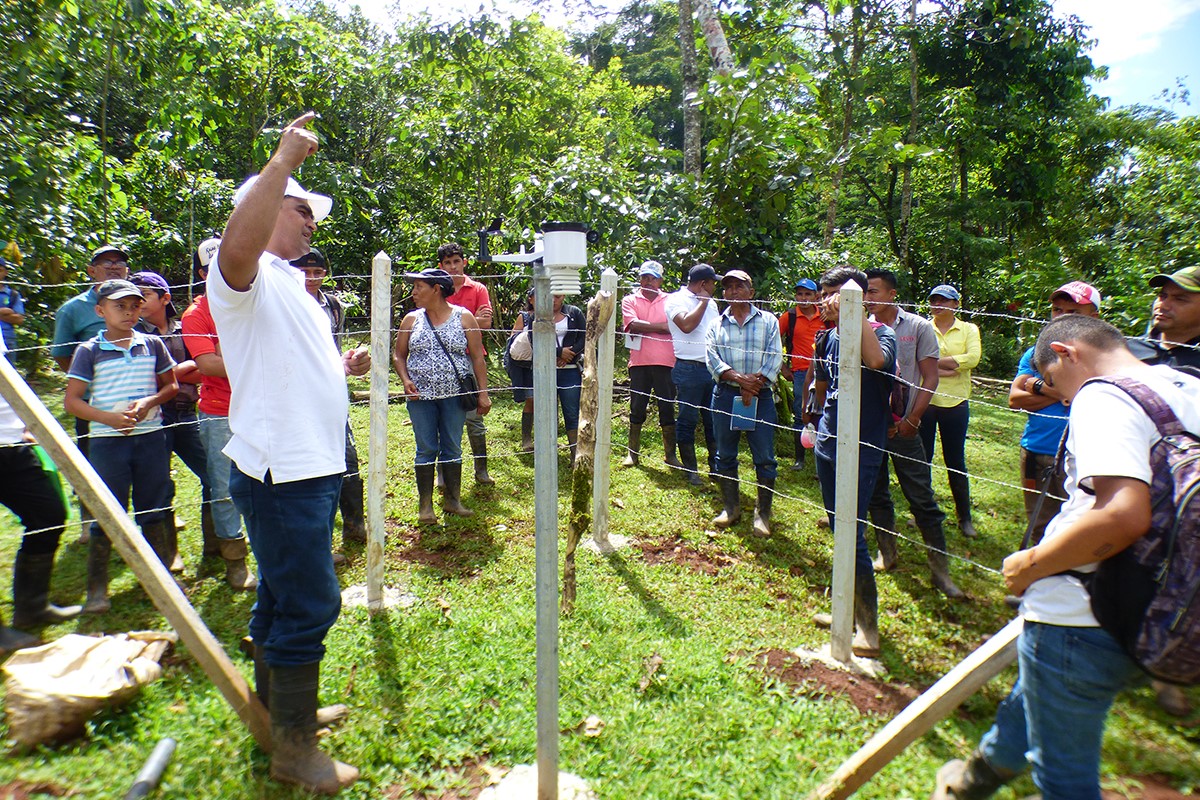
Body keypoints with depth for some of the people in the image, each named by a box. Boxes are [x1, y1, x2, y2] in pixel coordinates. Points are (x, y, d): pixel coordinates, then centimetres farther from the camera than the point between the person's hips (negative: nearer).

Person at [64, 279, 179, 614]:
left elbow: (171, 385, 11)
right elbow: (72, 401, -4)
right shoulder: (89, 351, -2)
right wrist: (110, 417, -19)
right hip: (106, 440, -2)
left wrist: (149, 402, -9)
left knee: (153, 509, 12)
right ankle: (97, 586, 15)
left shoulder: (152, 345, 5)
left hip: (150, 437, 2)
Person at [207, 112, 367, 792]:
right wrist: (286, 157, -30)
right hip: (281, 471, -10)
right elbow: (239, 242, -36)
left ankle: (277, 706, 39)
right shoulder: (247, 278, -11)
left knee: (286, 596, 21)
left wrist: (343, 367, 10)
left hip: (316, 467, 10)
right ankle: (293, 747, 13)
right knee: (309, 603, -4)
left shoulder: (294, 287, 20)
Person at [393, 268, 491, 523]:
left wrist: (483, 393, -4)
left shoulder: (464, 317, 0)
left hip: (454, 395, -1)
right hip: (420, 396, 1)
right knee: (426, 450, 4)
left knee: (453, 448, 8)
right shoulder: (411, 320, 6)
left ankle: (453, 499, 22)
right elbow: (399, 355, 12)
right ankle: (425, 504, 14)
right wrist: (405, 380, -6)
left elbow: (477, 357, 0)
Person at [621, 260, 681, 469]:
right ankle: (633, 453, 16)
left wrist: (644, 327, -9)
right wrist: (662, 326, -10)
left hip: (665, 363, 0)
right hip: (639, 362, 0)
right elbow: (633, 324, -9)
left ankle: (670, 455, 12)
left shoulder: (670, 301, 10)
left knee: (668, 409, 3)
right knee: (637, 409, 6)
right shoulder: (630, 301, 9)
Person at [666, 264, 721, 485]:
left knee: (715, 420, 9)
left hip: (713, 368, 7)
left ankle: (716, 468, 19)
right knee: (688, 420, 1)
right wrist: (703, 302, -8)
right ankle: (691, 470, 11)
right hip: (689, 369, -7)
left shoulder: (710, 303, 19)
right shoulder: (676, 299, -4)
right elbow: (687, 325, -21)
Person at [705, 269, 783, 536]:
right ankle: (731, 507, 23)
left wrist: (754, 386, -15)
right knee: (725, 455, 8)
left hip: (760, 396, -2)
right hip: (725, 394, 2)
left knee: (764, 458, -1)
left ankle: (763, 512, 12)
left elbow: (775, 357, -3)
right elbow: (711, 358, -2)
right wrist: (740, 378, -17)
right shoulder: (717, 324, 11)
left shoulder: (768, 321, 6)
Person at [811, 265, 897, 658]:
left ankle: (868, 630, 6)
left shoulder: (880, 333, -10)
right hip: (829, 444, 7)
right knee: (840, 532, 16)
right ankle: (848, 609, 32)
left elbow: (875, 360, -37)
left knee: (852, 537, -8)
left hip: (861, 451, -7)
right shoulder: (830, 337, 8)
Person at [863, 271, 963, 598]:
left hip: (903, 427, -3)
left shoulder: (918, 327, 0)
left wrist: (912, 420, -10)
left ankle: (940, 568, 10)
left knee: (922, 498, -1)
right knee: (876, 495, 12)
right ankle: (887, 554, 29)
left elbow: (930, 378, -2)